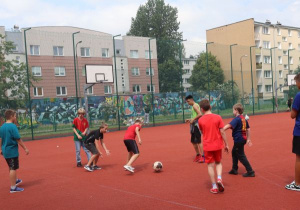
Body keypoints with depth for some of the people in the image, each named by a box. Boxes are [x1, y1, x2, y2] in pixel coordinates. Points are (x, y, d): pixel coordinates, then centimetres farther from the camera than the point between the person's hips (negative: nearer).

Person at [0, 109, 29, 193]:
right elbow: (18, 139, -19)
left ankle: (15, 180, 44)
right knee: (13, 169, -2)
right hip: (12, 151, -9)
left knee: (11, 167, 24)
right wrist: (25, 148, -13)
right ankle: (13, 188, 3)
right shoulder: (13, 126, -18)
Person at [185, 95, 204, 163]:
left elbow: (200, 114, -24)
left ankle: (202, 156, -5)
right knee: (193, 141, 15)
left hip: (196, 125, -10)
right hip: (193, 125, 10)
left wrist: (193, 119, -20)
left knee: (198, 141, -9)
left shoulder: (195, 105, -12)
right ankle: (198, 155, 26)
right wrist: (190, 120, 13)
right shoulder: (193, 106, 18)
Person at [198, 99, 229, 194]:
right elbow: (222, 132, -7)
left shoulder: (200, 120, -6)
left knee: (210, 165, 7)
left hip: (207, 146, -1)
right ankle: (219, 178, -3)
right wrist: (226, 144, 1)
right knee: (218, 163, 20)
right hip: (218, 145, 1)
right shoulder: (218, 117, -7)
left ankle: (214, 187, 8)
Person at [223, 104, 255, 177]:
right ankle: (234, 169, 30)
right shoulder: (244, 118, 10)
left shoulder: (237, 119, -18)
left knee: (241, 156, -1)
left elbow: (229, 125, -32)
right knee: (234, 152, 23)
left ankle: (250, 172, 3)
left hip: (238, 139, -10)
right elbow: (248, 129, 16)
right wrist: (248, 139, 22)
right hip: (243, 138, 10)